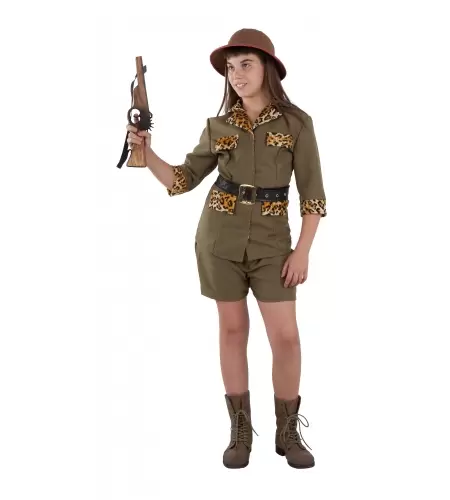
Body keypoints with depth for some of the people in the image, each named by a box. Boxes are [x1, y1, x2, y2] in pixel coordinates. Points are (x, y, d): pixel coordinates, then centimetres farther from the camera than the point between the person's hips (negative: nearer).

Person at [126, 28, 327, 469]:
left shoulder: (296, 122, -2)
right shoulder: (218, 127, 4)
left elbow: (312, 193, -3)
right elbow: (182, 180, 6)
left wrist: (302, 251, -9)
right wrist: (146, 151, -10)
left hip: (270, 241, -1)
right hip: (219, 236, 1)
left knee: (285, 336, -4)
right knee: (233, 330, 6)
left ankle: (288, 433, 14)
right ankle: (240, 431, 18)